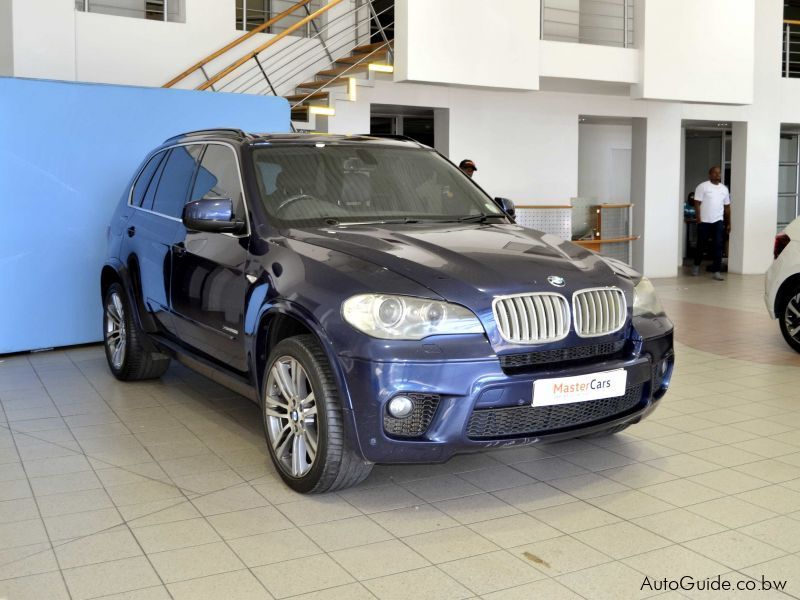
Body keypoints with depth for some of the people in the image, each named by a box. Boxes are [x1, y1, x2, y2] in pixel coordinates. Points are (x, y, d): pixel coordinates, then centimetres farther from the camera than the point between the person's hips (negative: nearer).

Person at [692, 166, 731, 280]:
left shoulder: (724, 188, 10)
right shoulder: (702, 186, -4)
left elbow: (727, 207, 14)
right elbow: (697, 203, -8)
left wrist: (729, 223, 12)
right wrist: (699, 219, -16)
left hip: (718, 221, 3)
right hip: (704, 221, -3)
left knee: (718, 246, -4)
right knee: (702, 245, 8)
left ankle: (717, 271, -3)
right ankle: (696, 265, 30)